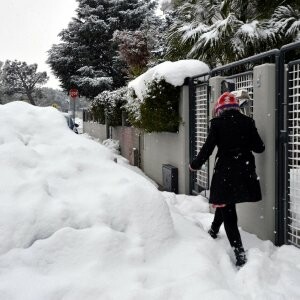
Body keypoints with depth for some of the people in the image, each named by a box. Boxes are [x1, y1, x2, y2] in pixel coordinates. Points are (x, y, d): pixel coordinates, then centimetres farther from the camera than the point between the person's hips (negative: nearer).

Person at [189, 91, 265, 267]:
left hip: (225, 170, -4)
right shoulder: (247, 122, 1)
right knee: (226, 202, 26)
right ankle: (214, 230, 47)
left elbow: (208, 148, -7)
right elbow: (259, 148, 1)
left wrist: (195, 165, 8)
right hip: (245, 171, 4)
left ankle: (240, 255, -4)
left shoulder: (218, 123, -7)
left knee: (227, 210, 2)